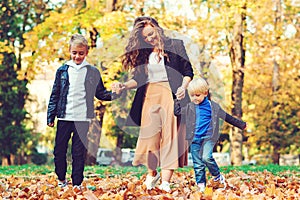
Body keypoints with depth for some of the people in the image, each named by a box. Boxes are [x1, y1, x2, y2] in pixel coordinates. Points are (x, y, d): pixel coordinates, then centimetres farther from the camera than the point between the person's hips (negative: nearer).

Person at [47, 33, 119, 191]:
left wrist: (113, 95, -8)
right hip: (64, 117, 1)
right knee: (59, 150, 5)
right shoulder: (62, 71, 6)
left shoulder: (93, 72, 5)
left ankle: (77, 183, 12)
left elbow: (100, 93, 11)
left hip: (82, 118, -1)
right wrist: (50, 116, 6)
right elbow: (55, 95, 9)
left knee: (79, 152, 3)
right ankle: (61, 179, 25)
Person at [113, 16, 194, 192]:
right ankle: (152, 173, 20)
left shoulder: (175, 45, 5)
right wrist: (125, 85, -7)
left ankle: (166, 181, -12)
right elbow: (138, 79, 12)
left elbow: (188, 71, 5)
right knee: (149, 135, -2)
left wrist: (183, 87, -12)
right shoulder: (142, 52, 14)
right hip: (149, 97, 3)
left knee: (170, 136, -8)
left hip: (171, 95, -3)